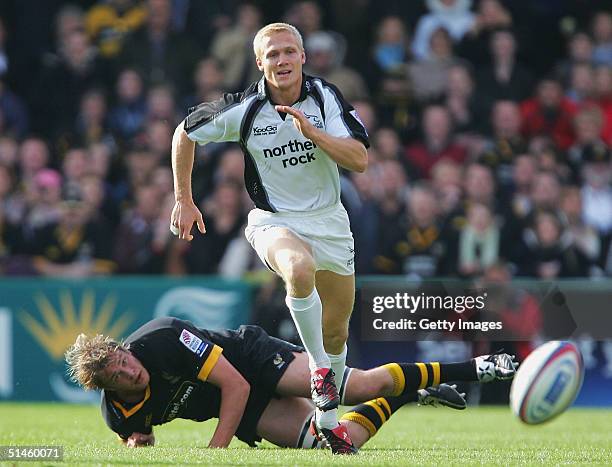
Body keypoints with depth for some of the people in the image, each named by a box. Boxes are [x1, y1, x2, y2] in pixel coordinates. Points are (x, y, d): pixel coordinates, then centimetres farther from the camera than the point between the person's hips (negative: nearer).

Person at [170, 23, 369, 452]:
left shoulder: (325, 96, -9)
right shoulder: (244, 109, -13)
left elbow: (360, 160, -17)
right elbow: (185, 133, 3)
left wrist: (311, 131, -29)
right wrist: (184, 200, 5)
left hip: (330, 222, 3)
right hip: (274, 221, -3)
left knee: (335, 334, 9)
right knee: (300, 267, -38)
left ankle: (329, 414, 31)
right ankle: (320, 369, -23)